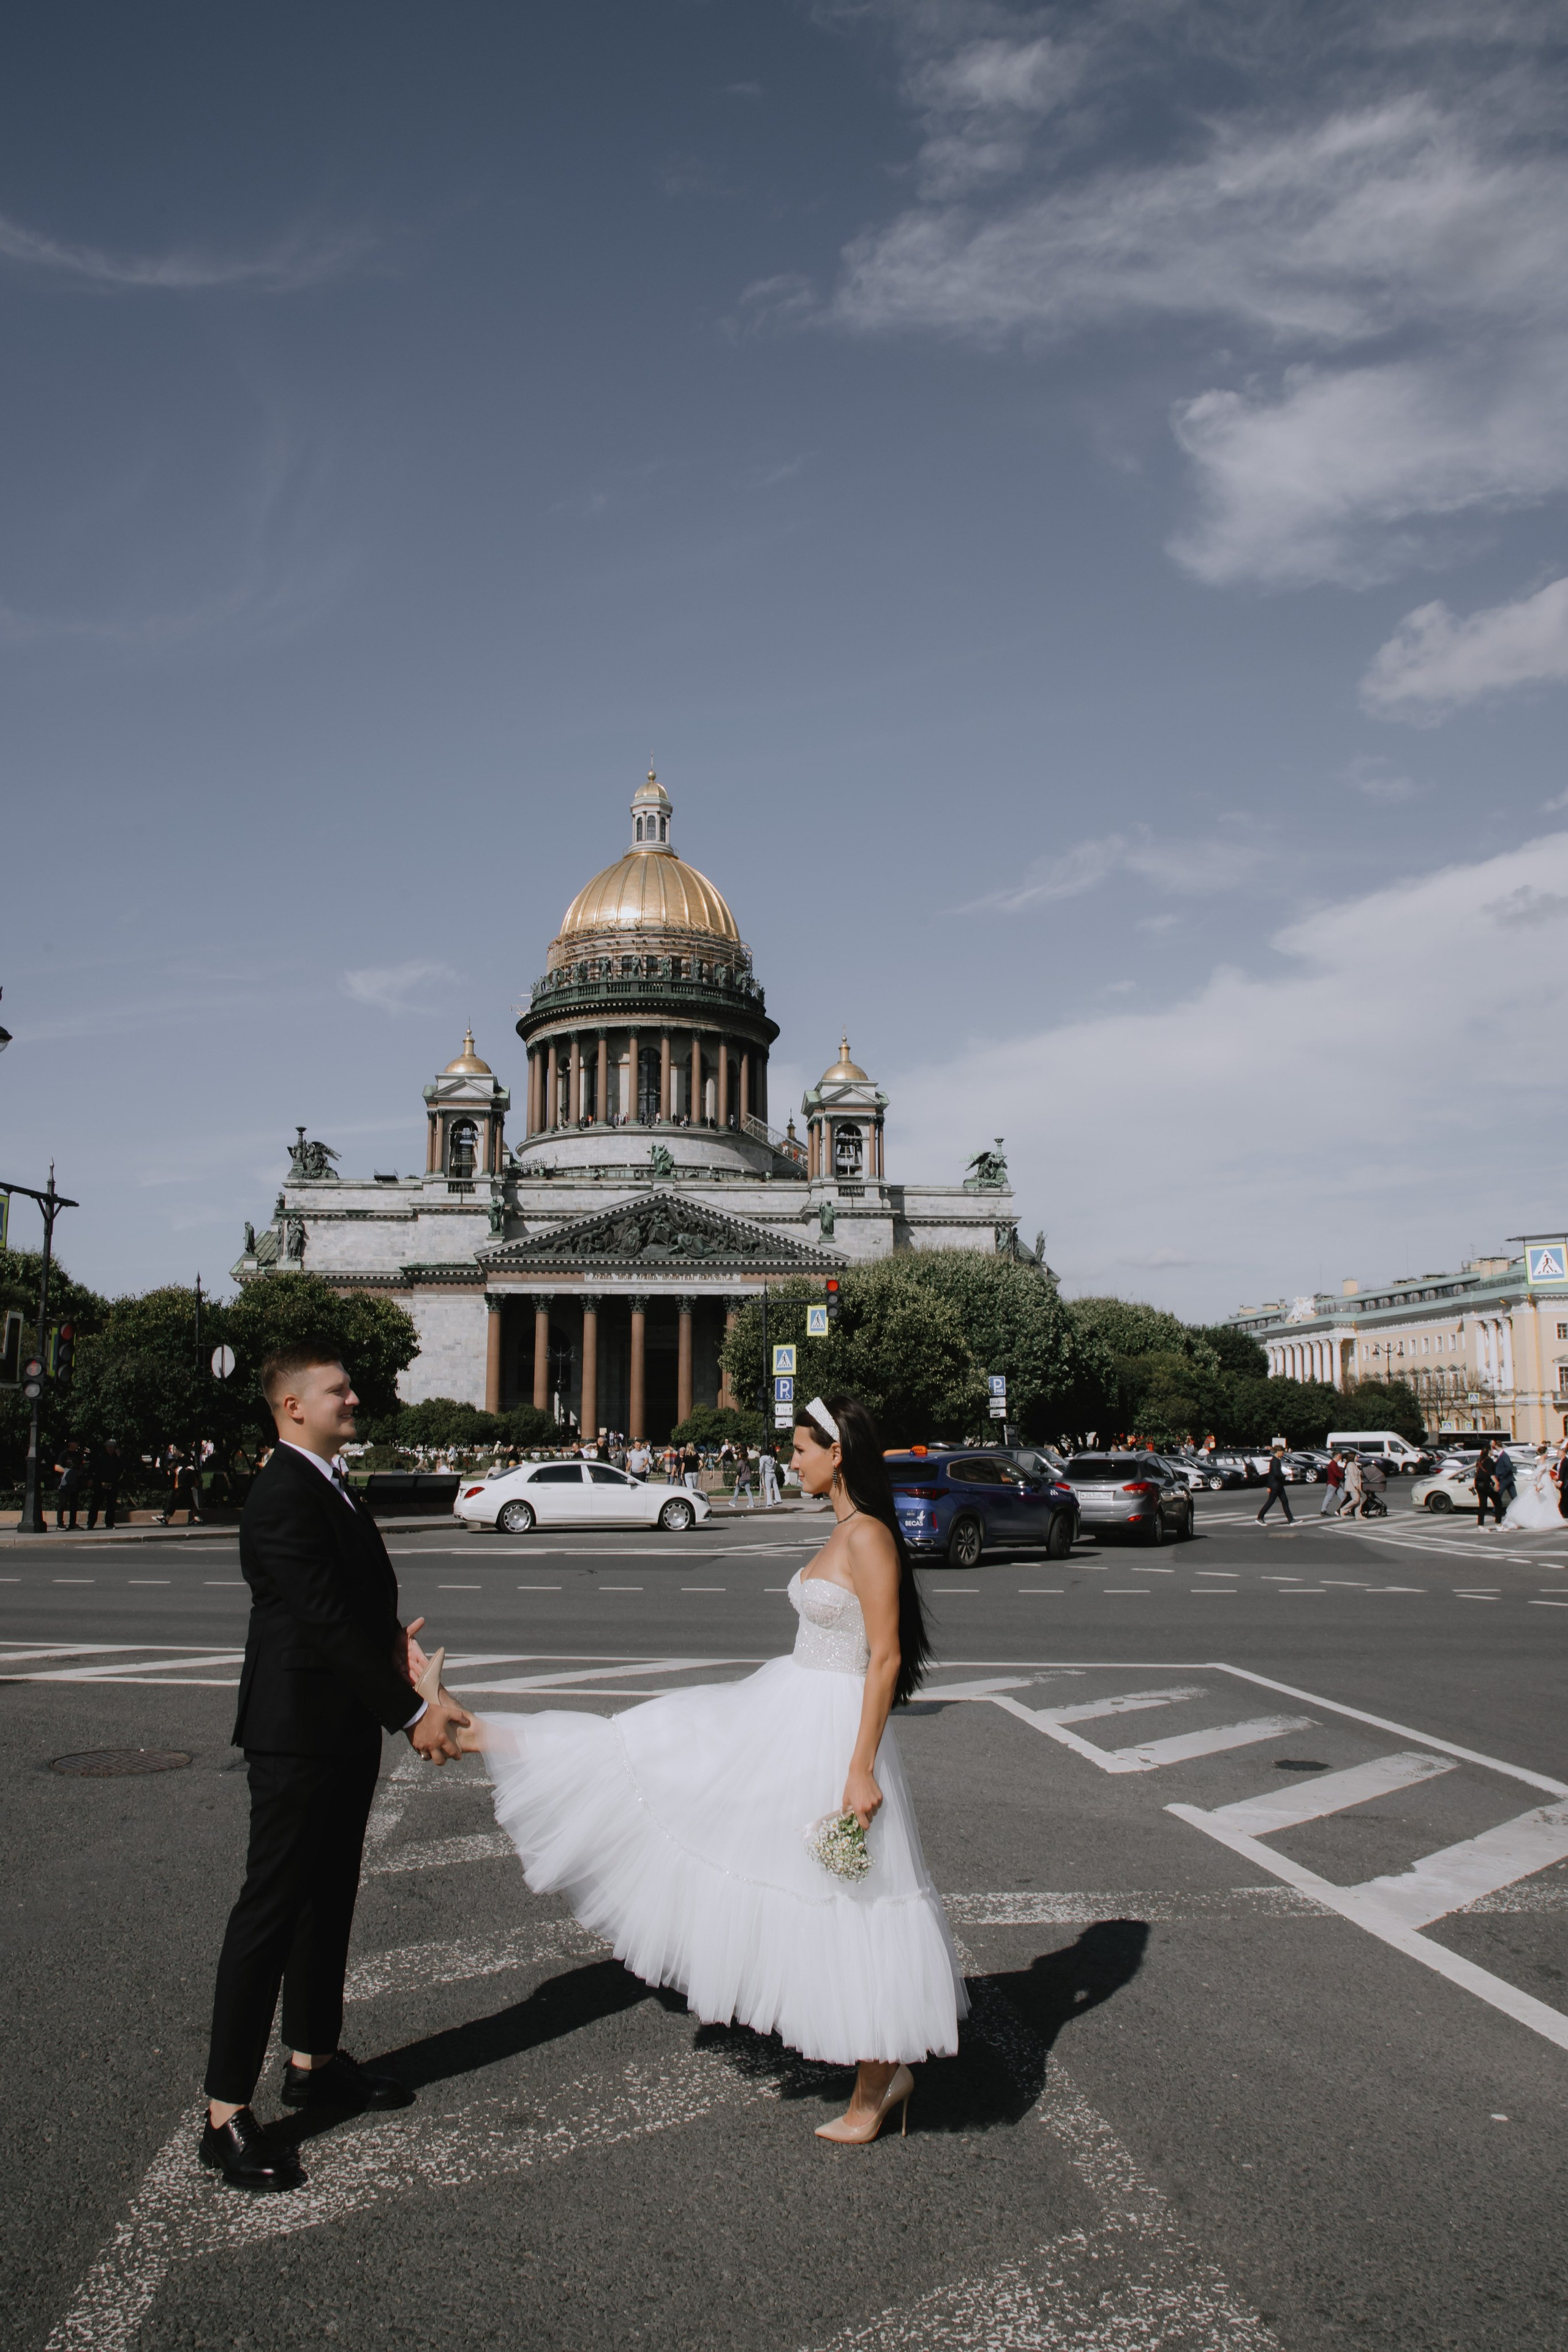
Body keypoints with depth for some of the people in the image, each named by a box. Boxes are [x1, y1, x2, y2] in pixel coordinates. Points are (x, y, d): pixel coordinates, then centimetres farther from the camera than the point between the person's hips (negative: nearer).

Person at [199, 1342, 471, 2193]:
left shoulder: (331, 1487, 12)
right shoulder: (283, 1498, -21)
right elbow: (327, 1623, -25)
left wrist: (395, 1638, -1)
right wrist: (411, 1712, -23)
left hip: (344, 1732, 10)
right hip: (298, 1733, -10)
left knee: (328, 1900, 20)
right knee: (270, 1912, -3)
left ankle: (313, 2062, 35)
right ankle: (227, 2116, 7)